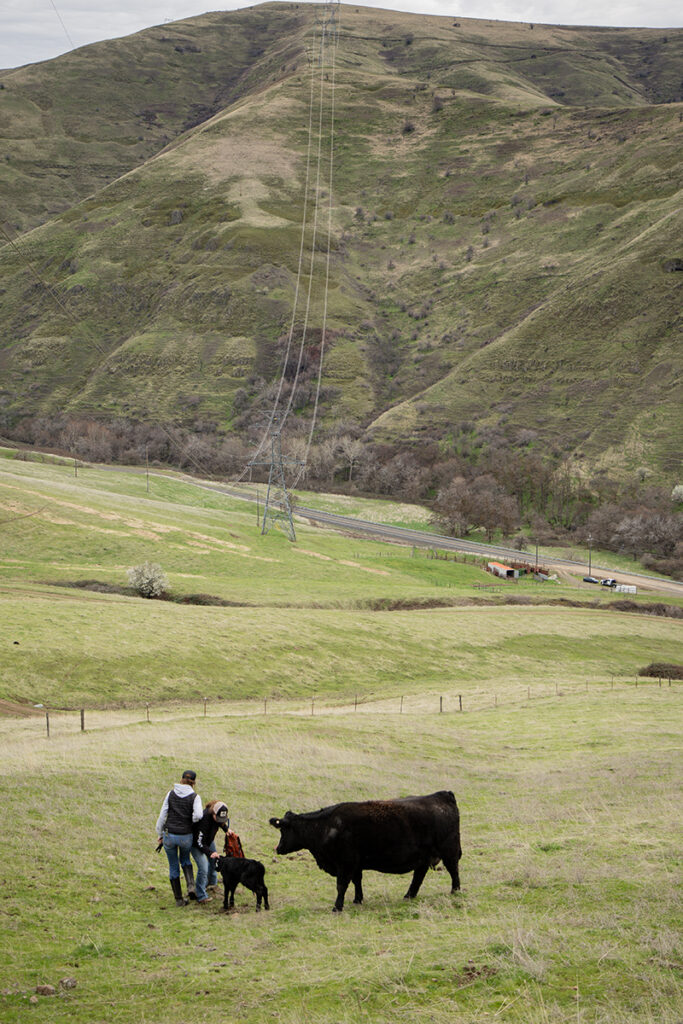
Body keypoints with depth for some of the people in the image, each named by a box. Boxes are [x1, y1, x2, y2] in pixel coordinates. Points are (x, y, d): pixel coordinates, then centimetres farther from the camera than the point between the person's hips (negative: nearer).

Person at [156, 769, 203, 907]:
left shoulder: (171, 793, -1)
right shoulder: (194, 796, -8)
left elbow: (162, 815, 0)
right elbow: (198, 815, -23)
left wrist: (160, 835, 9)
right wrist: (192, 822, 0)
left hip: (169, 835, 1)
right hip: (186, 836, -1)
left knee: (173, 867, 16)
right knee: (185, 860, 28)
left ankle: (179, 899, 19)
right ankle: (190, 886, 4)